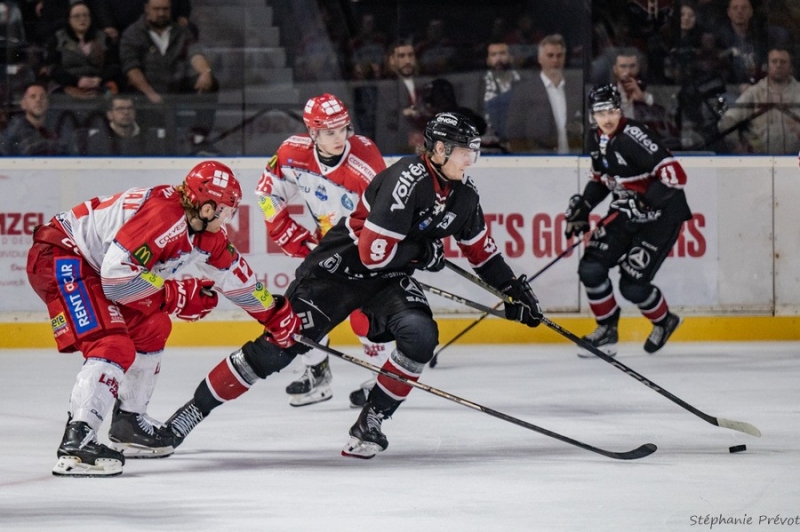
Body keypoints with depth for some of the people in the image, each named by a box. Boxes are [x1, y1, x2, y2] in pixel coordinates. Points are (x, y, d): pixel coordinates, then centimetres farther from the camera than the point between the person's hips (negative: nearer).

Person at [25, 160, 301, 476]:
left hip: (91, 263, 11)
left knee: (150, 328, 20)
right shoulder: (163, 216, -27)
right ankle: (76, 444, -32)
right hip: (58, 257, -11)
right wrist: (177, 295, -19)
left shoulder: (203, 229, 4)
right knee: (113, 345, -24)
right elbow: (116, 276, -30)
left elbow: (233, 272, 20)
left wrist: (275, 314, 26)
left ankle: (127, 426, 29)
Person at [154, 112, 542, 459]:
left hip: (388, 278, 7)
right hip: (339, 268, -7)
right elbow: (374, 252, -29)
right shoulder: (407, 181, -27)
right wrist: (424, 252, -17)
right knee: (276, 346, -8)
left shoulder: (463, 194, 0)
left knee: (421, 336, -22)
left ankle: (370, 423, -8)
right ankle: (193, 410, 4)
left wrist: (513, 289, 13)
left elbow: (481, 249, 16)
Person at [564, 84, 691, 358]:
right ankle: (607, 330, 12)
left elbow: (675, 174, -30)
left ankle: (664, 322, 19)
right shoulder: (596, 140, 1)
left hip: (661, 215, -8)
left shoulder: (632, 137, -25)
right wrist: (582, 207, 9)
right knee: (591, 268, -6)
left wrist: (645, 202, -33)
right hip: (626, 213, 8)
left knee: (632, 285, -11)